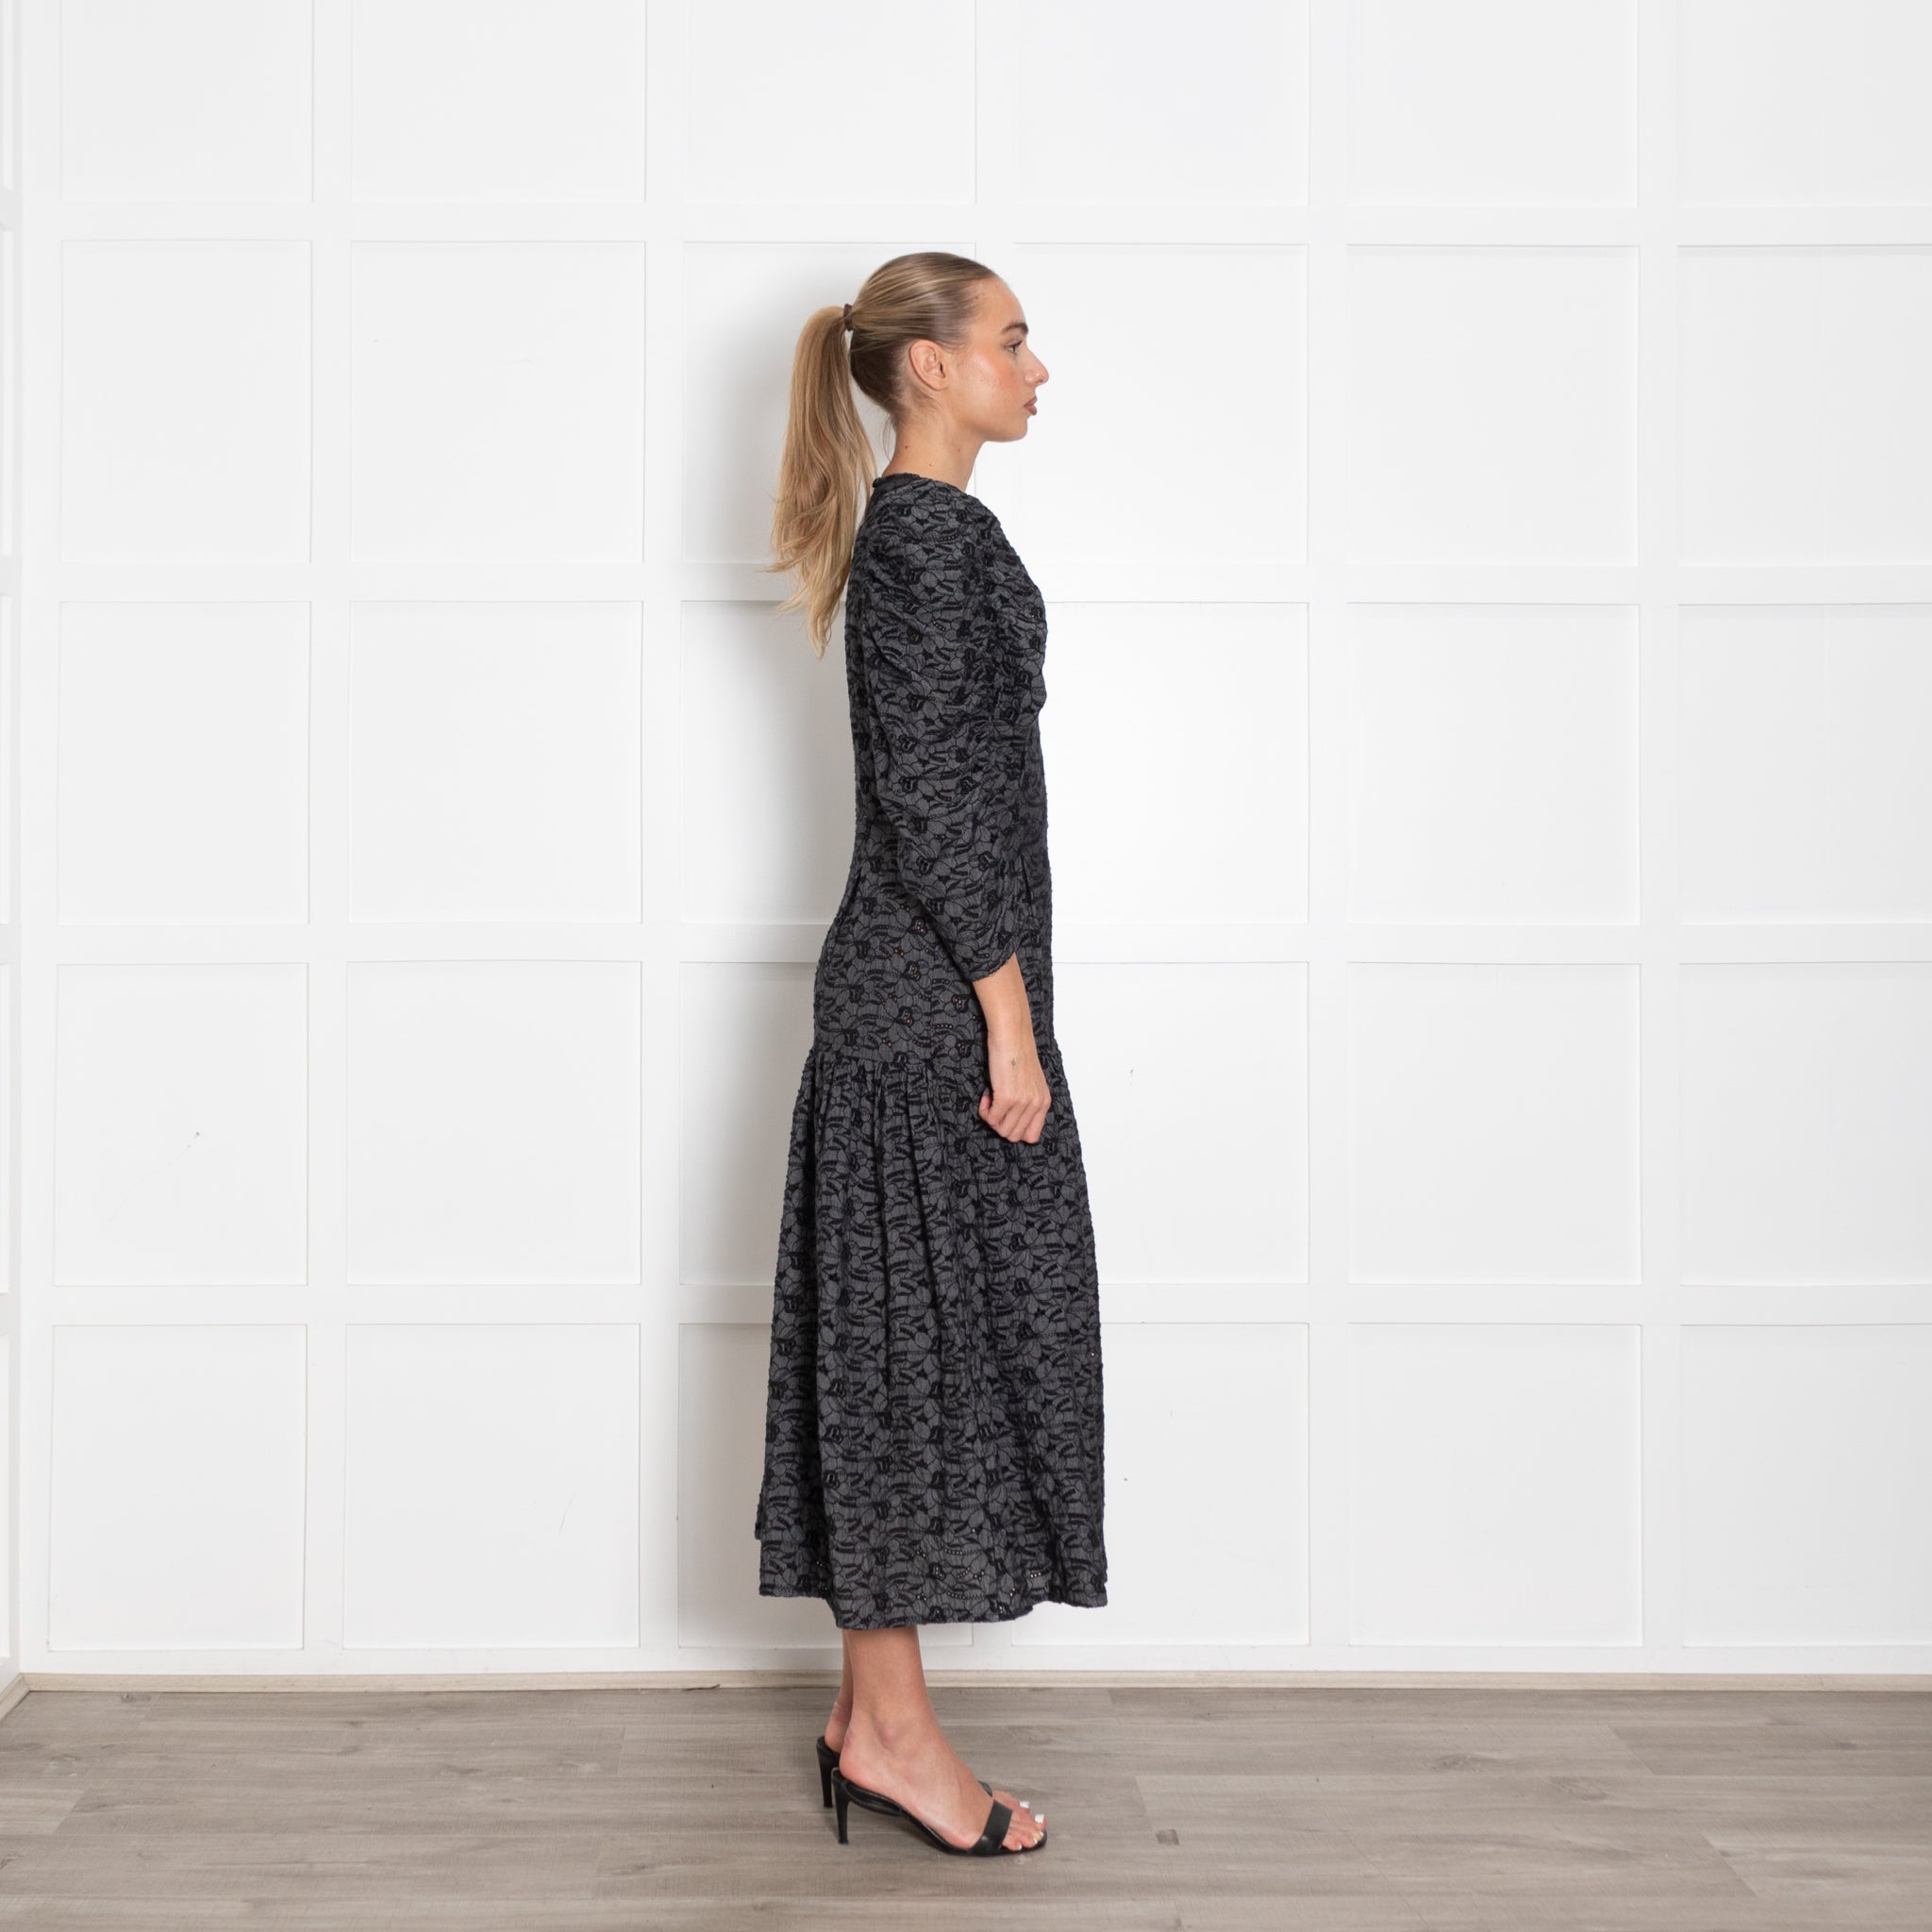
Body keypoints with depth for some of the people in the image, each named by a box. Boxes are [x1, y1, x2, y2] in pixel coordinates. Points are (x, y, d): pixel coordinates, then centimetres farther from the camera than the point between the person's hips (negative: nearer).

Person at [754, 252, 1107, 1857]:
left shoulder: (920, 527, 18)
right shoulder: (930, 530, -12)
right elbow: (933, 789, -19)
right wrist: (1007, 1011, -19)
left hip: (912, 990, 10)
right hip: (935, 996, -10)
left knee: (911, 1342, 11)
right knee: (921, 1335, -4)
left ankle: (878, 1714, 19)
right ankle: (889, 1726, 7)